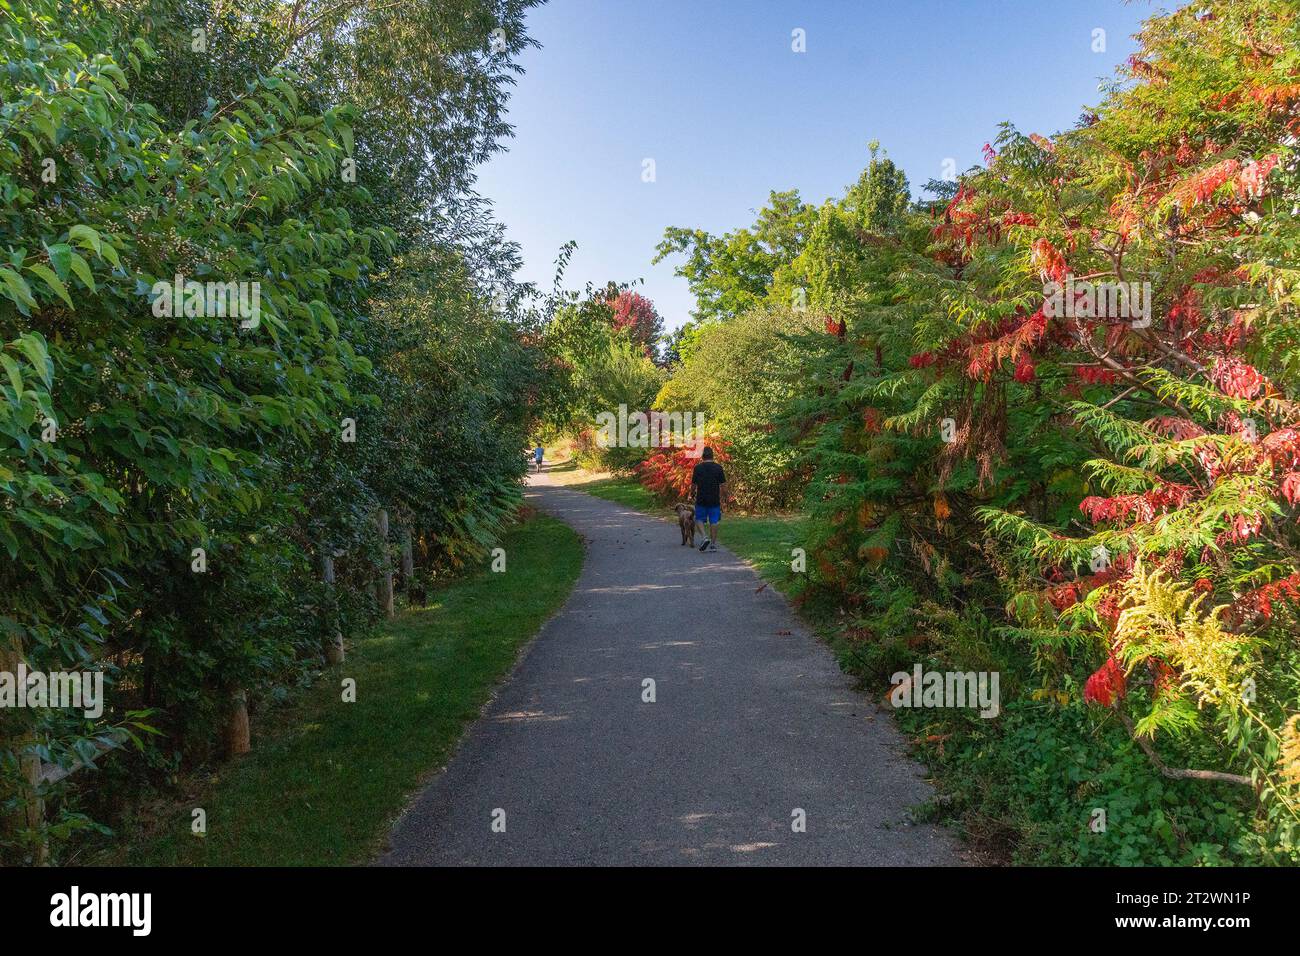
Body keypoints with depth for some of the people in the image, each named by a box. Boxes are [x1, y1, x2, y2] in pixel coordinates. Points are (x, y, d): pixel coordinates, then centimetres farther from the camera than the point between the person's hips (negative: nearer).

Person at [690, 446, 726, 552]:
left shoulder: (698, 468, -4)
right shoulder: (718, 468, -1)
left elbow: (693, 484, 1)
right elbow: (722, 485, -2)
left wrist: (692, 494, 20)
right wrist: (721, 499, 7)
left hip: (701, 500, -1)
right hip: (715, 500, 1)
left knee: (700, 520, 11)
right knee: (714, 522, 8)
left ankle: (705, 538, -11)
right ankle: (713, 544, 9)